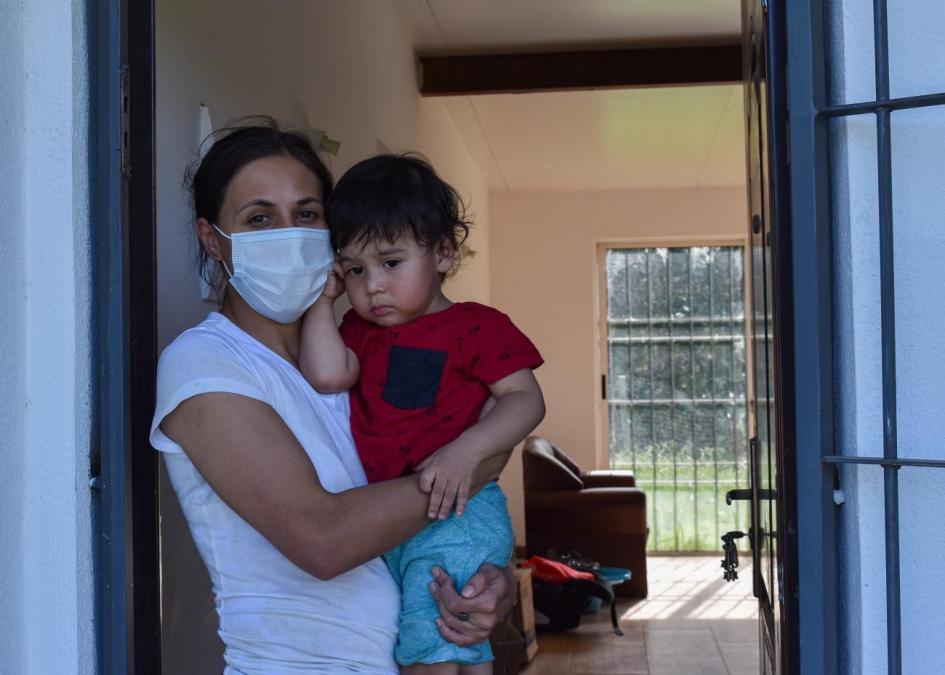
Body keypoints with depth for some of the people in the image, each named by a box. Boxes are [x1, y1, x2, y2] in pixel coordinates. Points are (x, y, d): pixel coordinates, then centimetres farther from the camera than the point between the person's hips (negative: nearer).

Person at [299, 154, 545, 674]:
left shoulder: (476, 326, 0)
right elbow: (326, 375, -6)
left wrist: (466, 451, -22)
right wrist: (323, 298, 3)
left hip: (452, 513, -6)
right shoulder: (360, 330, 13)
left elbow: (525, 399, -8)